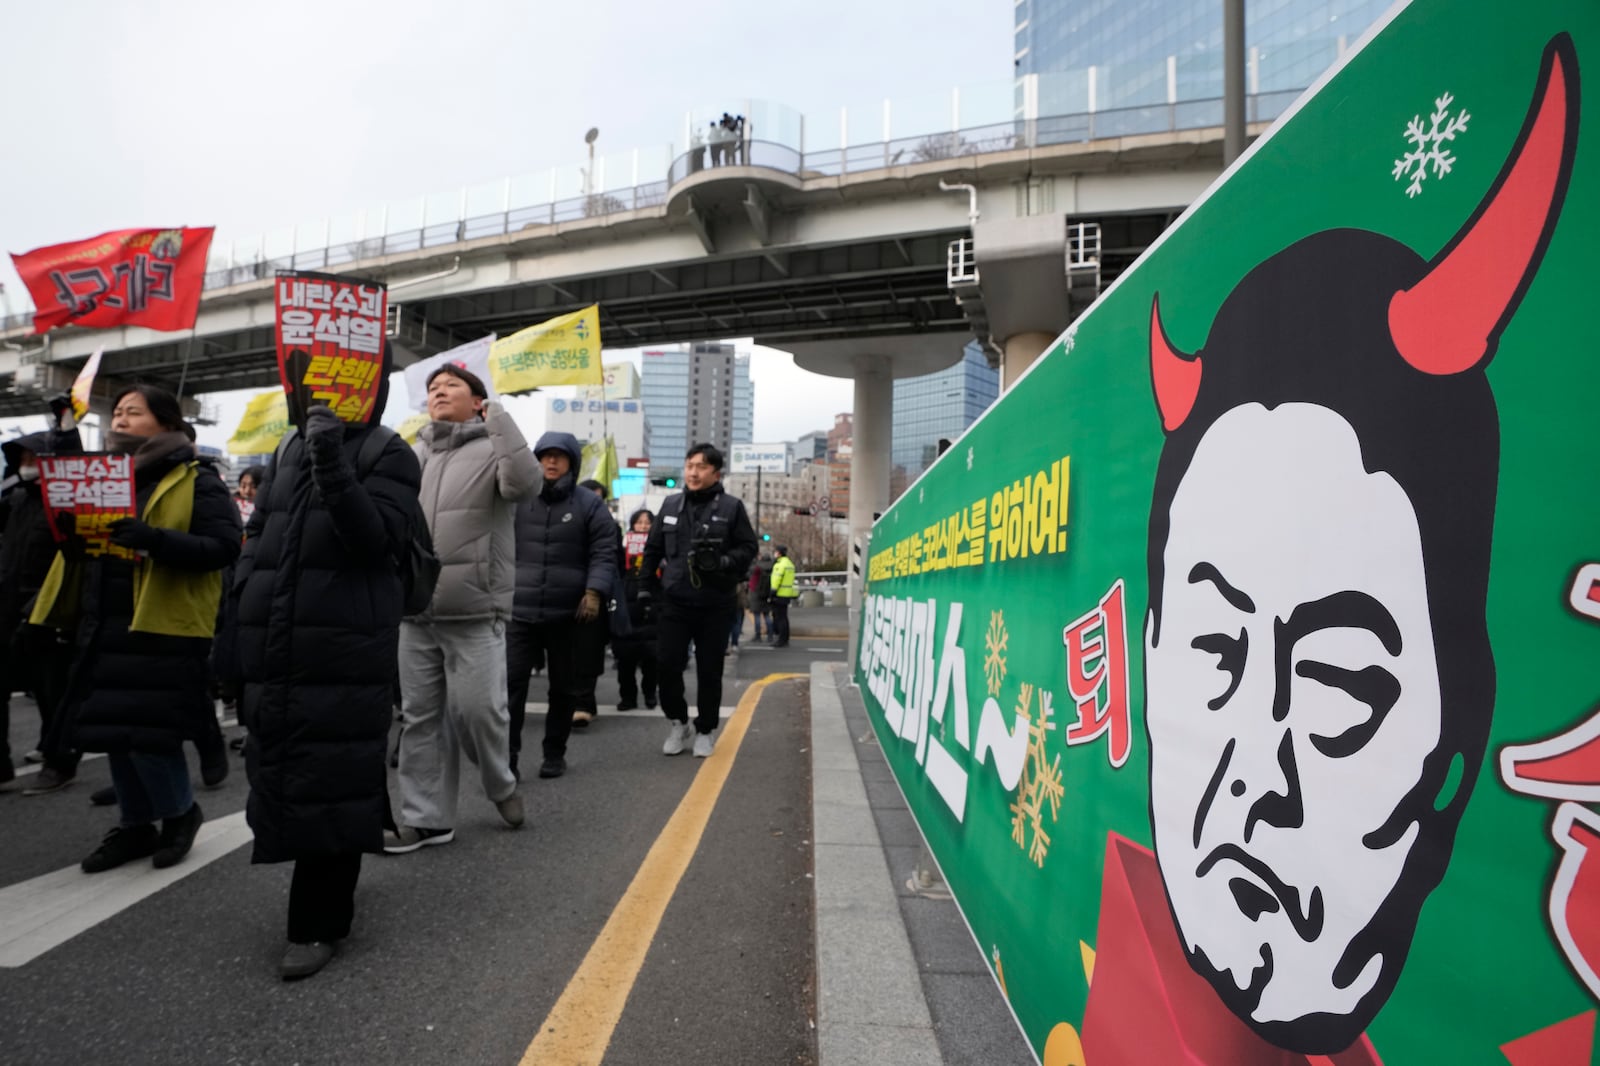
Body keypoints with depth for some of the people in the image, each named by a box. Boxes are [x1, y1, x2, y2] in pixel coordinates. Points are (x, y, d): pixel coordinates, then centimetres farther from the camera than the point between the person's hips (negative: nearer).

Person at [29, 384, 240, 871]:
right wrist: (71, 536, -3)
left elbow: (224, 546, -16)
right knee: (113, 730, 12)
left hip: (162, 628, -7)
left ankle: (181, 812, 19)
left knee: (146, 732, -6)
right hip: (105, 627, 7)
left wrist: (156, 540, -29)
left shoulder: (197, 481, -6)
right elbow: (85, 537, 21)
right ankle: (135, 826, 27)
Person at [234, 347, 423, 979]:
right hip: (273, 649, 7)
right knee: (280, 778, 13)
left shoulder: (387, 454, -2)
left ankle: (319, 924, 12)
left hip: (343, 653, -7)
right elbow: (256, 540, 20)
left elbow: (379, 540, -16)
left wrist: (332, 465, -24)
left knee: (328, 786, -2)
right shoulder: (289, 450, 17)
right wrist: (239, 616, 12)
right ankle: (326, 899, 31)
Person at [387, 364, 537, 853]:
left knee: (477, 709, -5)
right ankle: (426, 818, 19)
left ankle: (501, 784, 24)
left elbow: (525, 481, -22)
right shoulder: (413, 456, 15)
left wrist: (499, 416, -17)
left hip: (475, 611, -5)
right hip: (416, 612, 6)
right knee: (421, 716, 9)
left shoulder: (492, 448, -1)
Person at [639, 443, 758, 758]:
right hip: (674, 602, 3)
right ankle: (678, 722, 24)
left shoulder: (731, 507, -2)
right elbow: (653, 548, 16)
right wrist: (647, 586, 14)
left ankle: (706, 730, 24)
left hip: (715, 606, -2)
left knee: (709, 672, 6)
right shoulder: (671, 505, 9)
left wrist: (724, 561, -18)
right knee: (668, 666, 1)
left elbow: (748, 547, 0)